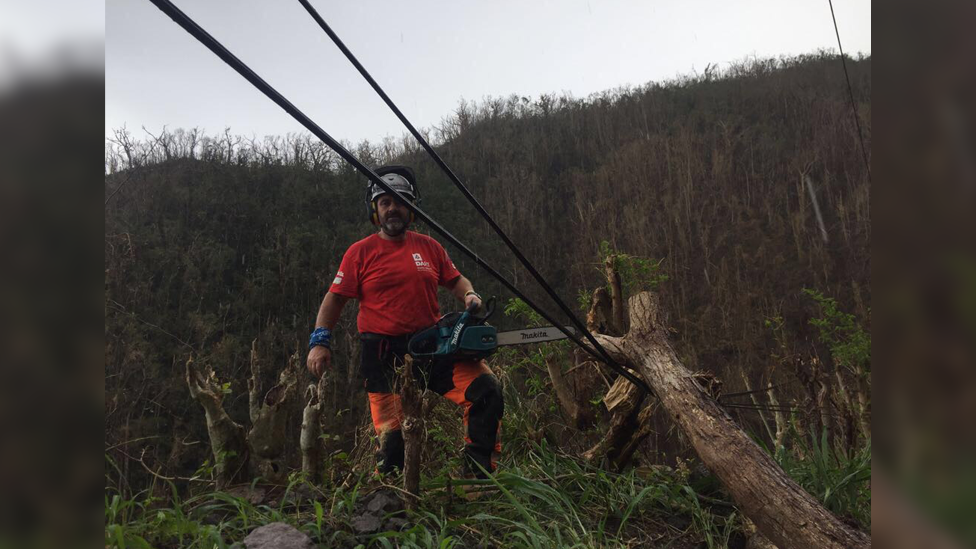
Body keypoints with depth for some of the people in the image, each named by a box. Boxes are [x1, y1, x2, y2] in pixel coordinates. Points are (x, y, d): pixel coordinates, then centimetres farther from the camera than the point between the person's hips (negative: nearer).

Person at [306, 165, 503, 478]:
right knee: (392, 434, -2)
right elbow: (335, 299, 2)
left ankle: (481, 475, -3)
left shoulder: (428, 247, 12)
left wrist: (469, 295, -3)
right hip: (385, 355, -3)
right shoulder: (361, 252, 3)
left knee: (486, 390, -14)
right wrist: (319, 342, -8)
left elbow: (455, 280, 19)